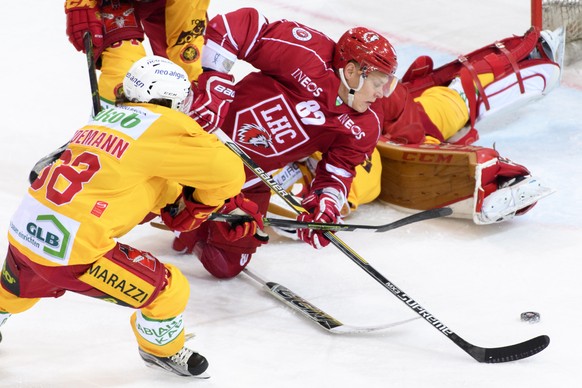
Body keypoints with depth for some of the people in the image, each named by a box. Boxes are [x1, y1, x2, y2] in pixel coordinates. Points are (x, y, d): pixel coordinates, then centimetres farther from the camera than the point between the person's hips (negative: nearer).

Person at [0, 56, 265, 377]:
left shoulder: (108, 117, 13)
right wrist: (204, 204, 11)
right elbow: (227, 171, -8)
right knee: (170, 290, 8)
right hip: (72, 253, -8)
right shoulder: (163, 126, -9)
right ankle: (162, 349, 32)